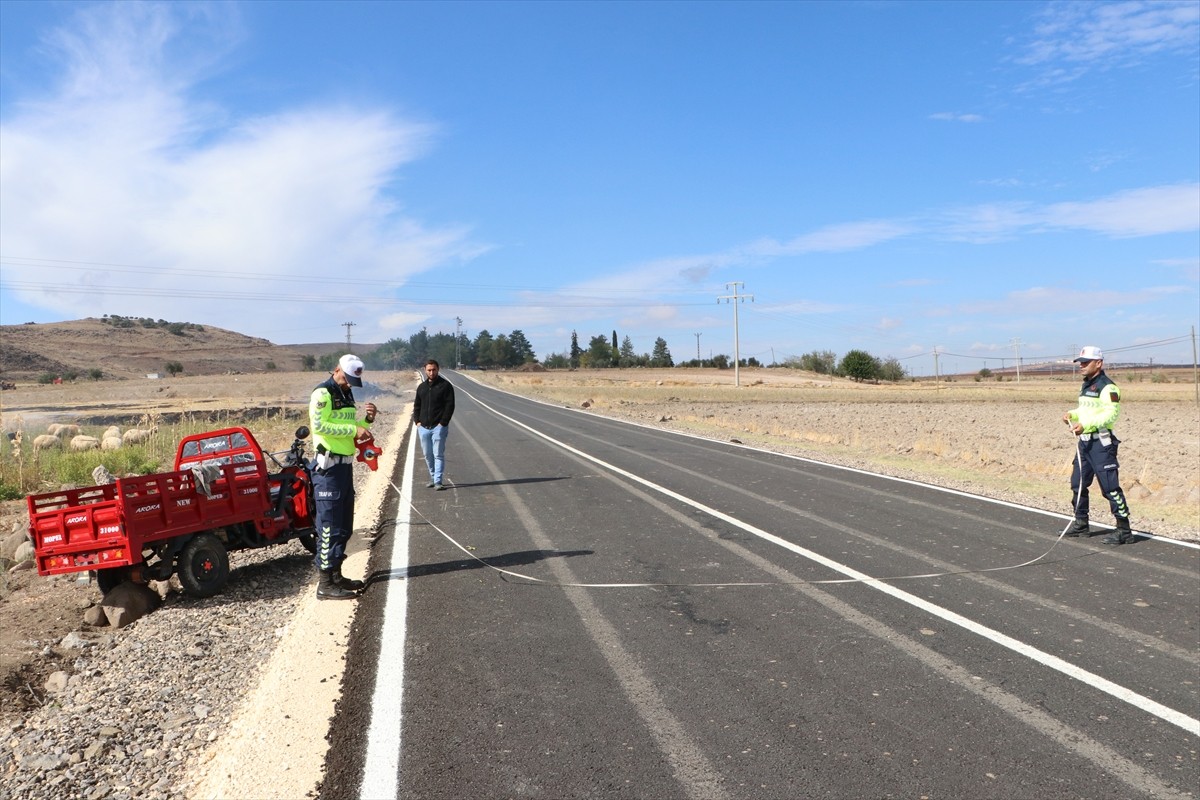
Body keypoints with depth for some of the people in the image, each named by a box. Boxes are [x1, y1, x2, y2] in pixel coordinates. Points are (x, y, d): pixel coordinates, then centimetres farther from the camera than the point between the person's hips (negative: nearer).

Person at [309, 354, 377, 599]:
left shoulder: (347, 394, 18)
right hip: (328, 467, -10)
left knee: (344, 526, 14)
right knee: (329, 526, -7)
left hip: (345, 465, 10)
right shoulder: (323, 394, -11)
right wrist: (353, 429, -23)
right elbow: (318, 425, -24)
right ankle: (325, 584, -2)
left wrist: (365, 419, 6)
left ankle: (335, 575, 24)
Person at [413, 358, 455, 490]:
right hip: (423, 427, 5)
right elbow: (417, 406, 19)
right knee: (428, 454, 12)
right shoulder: (422, 387, 14)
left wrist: (443, 423, -13)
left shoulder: (445, 385, -3)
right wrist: (417, 421, 5)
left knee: (438, 454, -7)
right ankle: (433, 478, 24)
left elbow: (450, 406, -7)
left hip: (438, 427, -5)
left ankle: (438, 481, -6)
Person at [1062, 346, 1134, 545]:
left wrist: (1085, 425, -27)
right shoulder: (1086, 385, 17)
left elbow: (1112, 413, -21)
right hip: (1085, 441, 10)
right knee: (1077, 483, 15)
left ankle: (1124, 530, 0)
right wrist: (1072, 414, 7)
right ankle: (1081, 524, 26)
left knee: (1110, 486, -7)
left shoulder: (1107, 386, -14)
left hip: (1101, 441, -10)